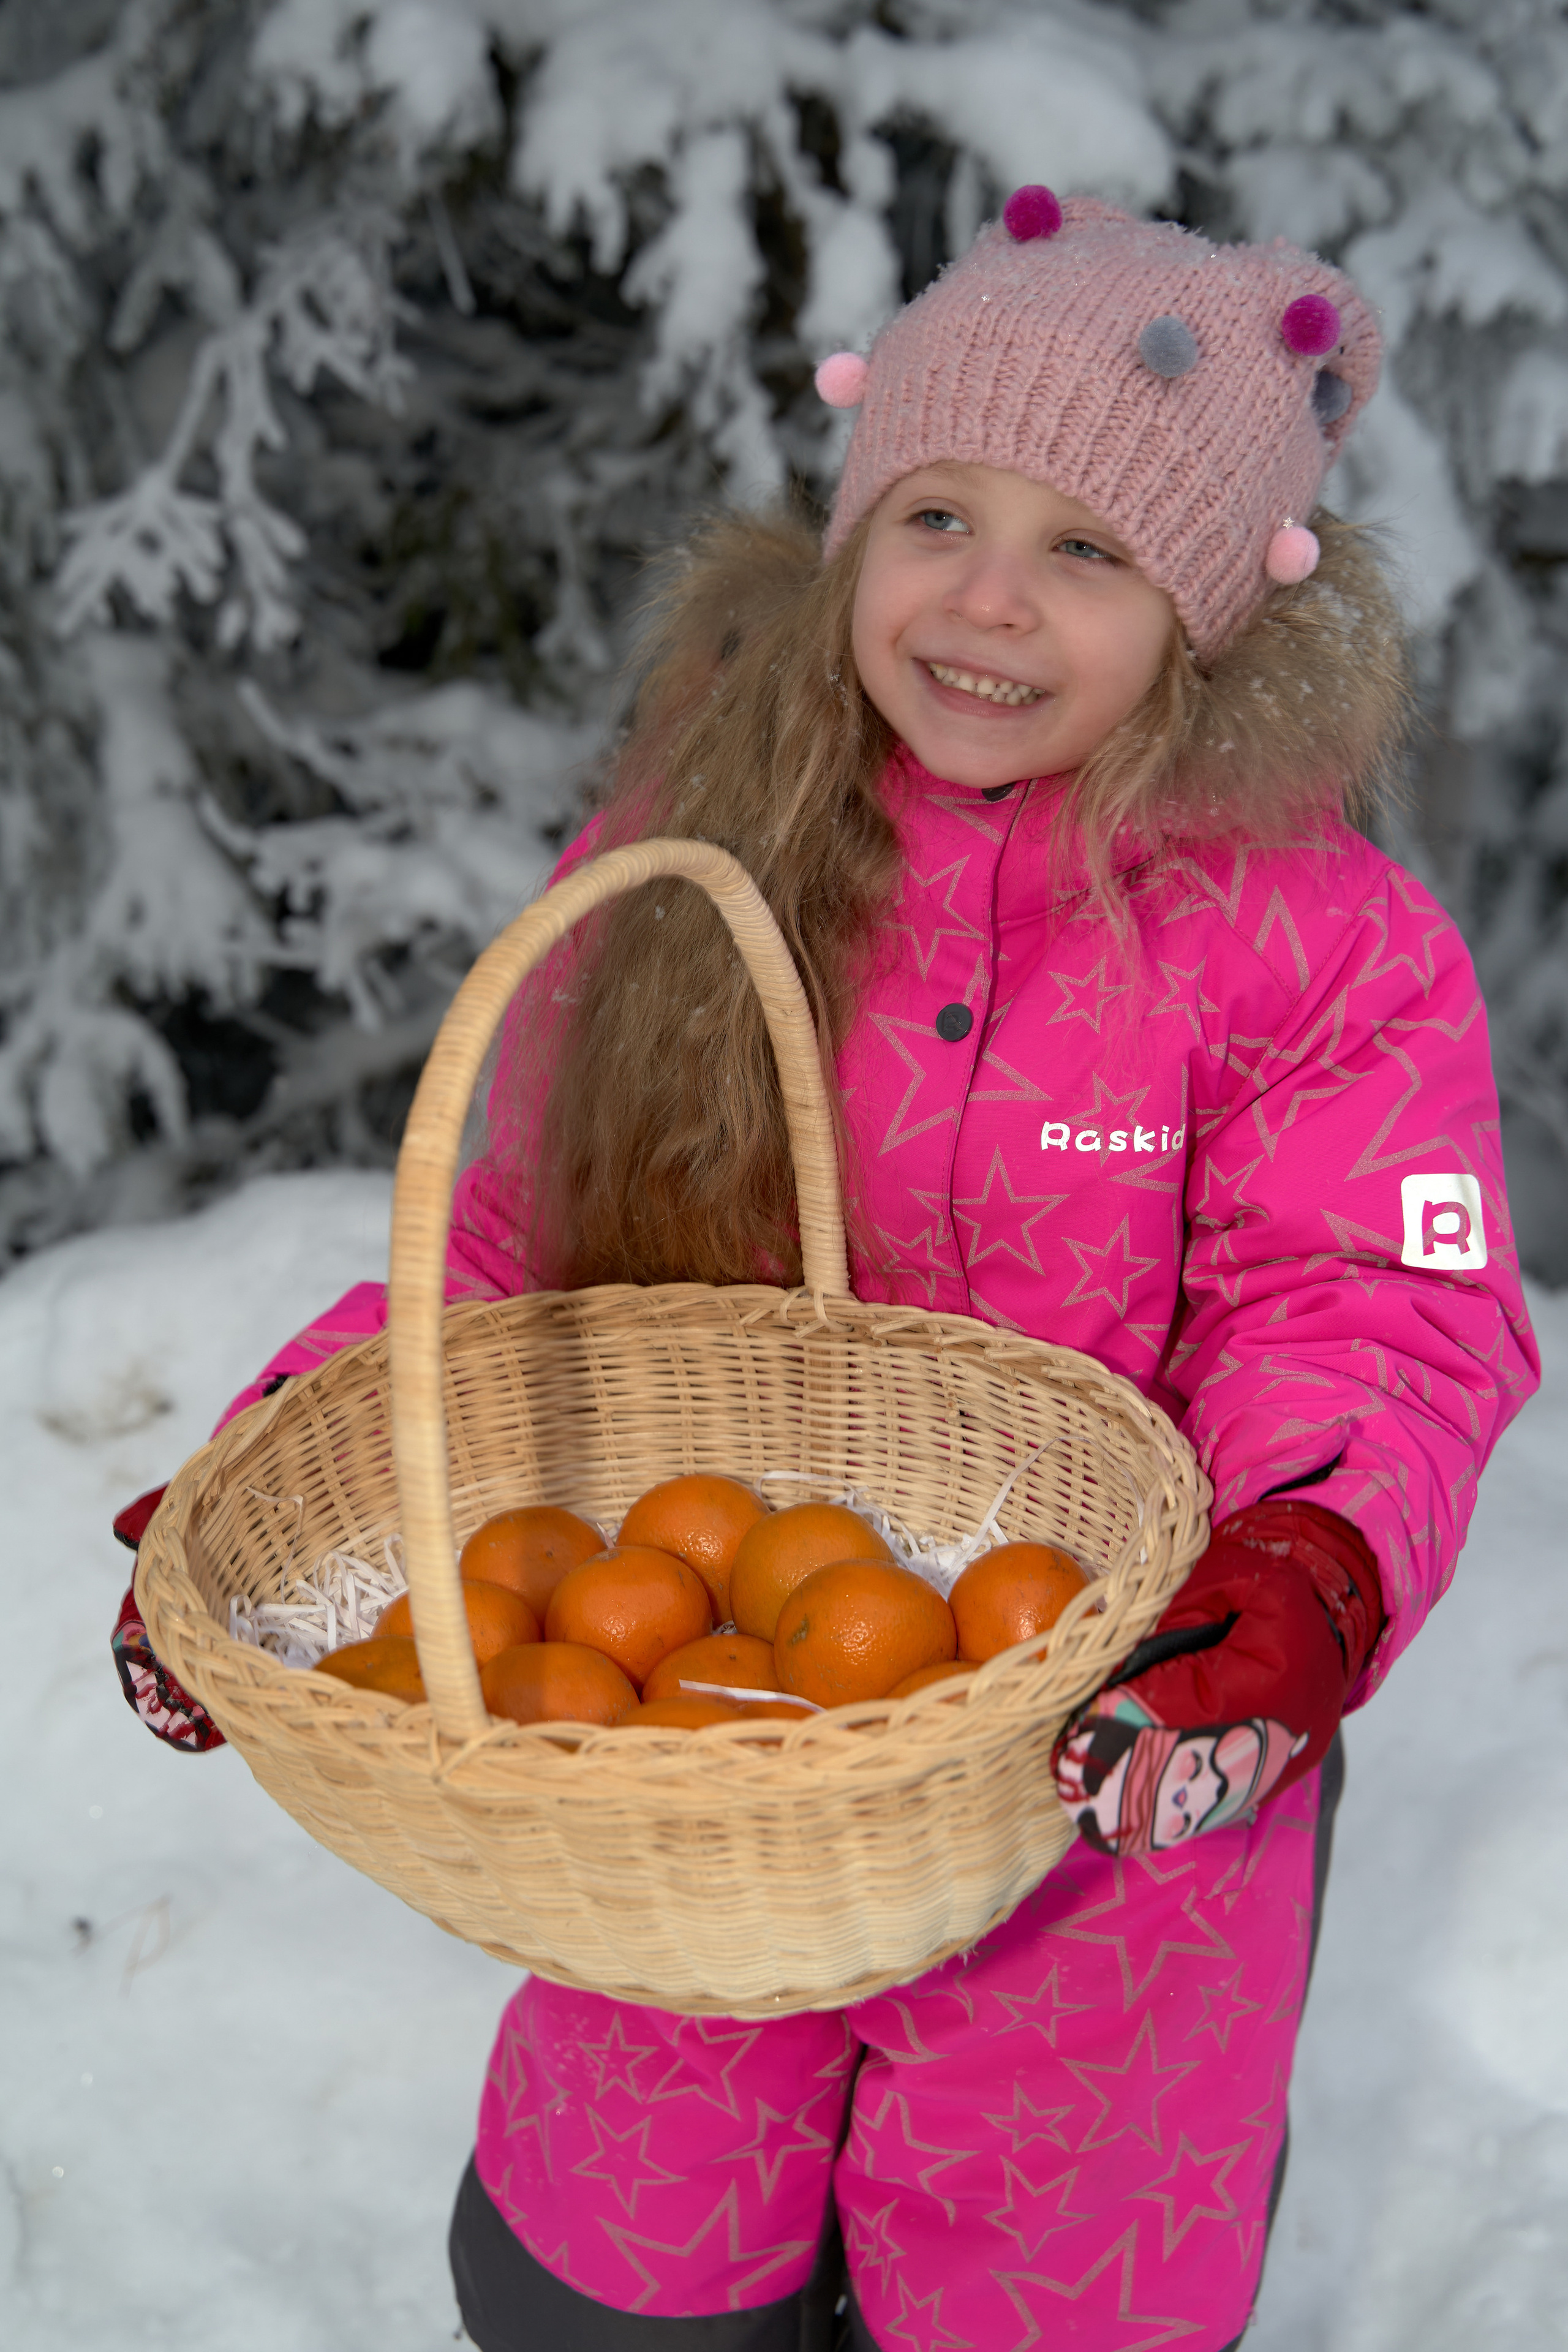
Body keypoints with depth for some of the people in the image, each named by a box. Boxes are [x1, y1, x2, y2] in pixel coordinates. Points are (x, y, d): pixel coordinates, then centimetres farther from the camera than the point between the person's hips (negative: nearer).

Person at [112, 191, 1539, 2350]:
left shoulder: (1316, 937, -14)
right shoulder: (691, 863, -5)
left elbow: (1373, 1319, -15)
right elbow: (524, 1242, 1)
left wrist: (1310, 1574, -36)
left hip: (1107, 1778, -2)